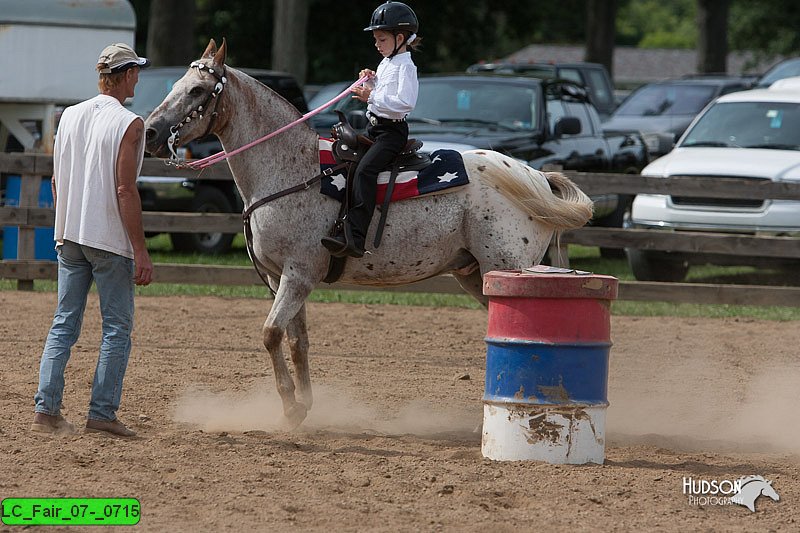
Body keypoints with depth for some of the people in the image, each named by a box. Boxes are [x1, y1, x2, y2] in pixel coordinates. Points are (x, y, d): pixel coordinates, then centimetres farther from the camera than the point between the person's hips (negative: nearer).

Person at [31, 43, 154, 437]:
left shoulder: (69, 116, 8)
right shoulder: (129, 125, -12)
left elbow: (56, 180, 12)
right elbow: (125, 190, -17)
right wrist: (140, 251, -15)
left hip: (69, 238, 6)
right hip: (111, 240, -6)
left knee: (64, 324, 10)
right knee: (117, 329, 2)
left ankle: (46, 408, 3)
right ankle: (102, 412, -1)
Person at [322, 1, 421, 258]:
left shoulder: (405, 67, -11)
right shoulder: (386, 63, 18)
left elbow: (405, 102, -24)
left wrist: (372, 97, -24)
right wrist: (371, 81, 10)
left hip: (392, 131, -11)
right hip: (375, 128, 11)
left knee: (365, 169, -29)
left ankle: (354, 238, -40)